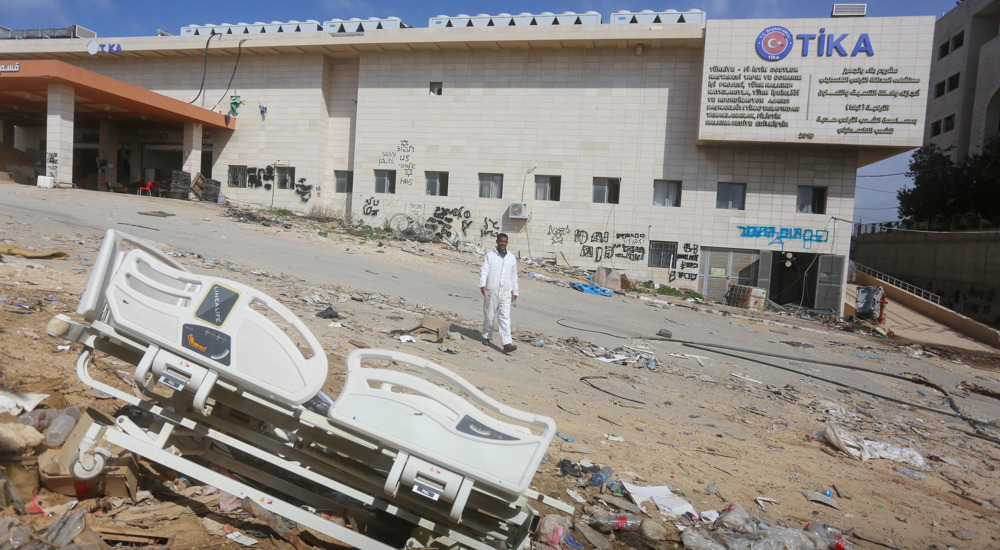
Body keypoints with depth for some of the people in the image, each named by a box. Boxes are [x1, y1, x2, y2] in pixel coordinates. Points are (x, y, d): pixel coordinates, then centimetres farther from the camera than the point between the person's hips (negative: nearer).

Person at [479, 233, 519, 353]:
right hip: (491, 291, -2)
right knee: (489, 316, 7)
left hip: (505, 293, 2)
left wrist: (515, 292, 17)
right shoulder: (490, 255, 2)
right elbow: (483, 271, -5)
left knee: (505, 317, -5)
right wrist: (482, 285, -20)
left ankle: (507, 344, -11)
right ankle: (486, 336, 29)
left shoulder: (511, 258, 13)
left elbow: (514, 276, 19)